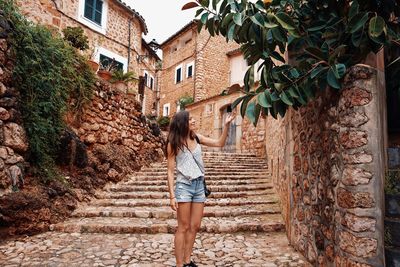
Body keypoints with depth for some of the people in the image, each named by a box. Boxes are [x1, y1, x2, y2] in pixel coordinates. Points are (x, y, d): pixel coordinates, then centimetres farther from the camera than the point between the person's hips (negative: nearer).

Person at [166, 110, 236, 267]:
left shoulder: (197, 138, 4)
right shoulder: (174, 143, -8)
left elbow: (220, 143, 9)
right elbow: (170, 171, -7)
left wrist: (226, 125, -3)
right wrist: (172, 196, -12)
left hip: (199, 185, 5)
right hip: (184, 186, -5)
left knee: (195, 227, 11)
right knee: (183, 227, 2)